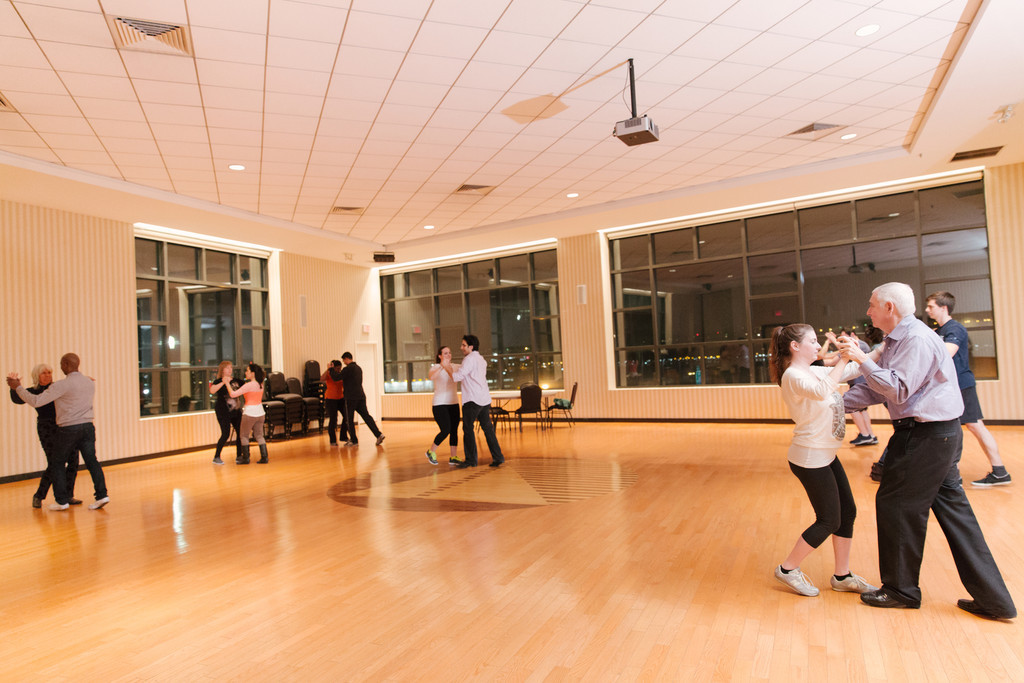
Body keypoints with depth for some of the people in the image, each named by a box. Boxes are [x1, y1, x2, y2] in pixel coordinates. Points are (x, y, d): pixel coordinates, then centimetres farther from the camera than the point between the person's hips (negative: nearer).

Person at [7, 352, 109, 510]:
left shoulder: (62, 385, -13)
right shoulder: (90, 383, 8)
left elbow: (36, 401, -13)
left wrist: (17, 387, -1)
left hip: (69, 429, -5)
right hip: (88, 426, 5)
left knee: (57, 463, 12)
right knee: (91, 460, 5)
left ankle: (62, 500, 15)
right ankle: (102, 494, -5)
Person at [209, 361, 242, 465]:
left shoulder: (235, 380, 9)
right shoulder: (218, 381, -6)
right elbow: (212, 390, -27)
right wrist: (223, 382, -35)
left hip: (236, 410, 6)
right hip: (223, 412, -5)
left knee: (240, 432, 3)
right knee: (226, 434, -8)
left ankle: (238, 456, 16)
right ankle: (216, 457, 7)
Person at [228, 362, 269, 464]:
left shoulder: (249, 385, -17)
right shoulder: (261, 384, 4)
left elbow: (233, 394, -17)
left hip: (250, 413, -7)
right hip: (260, 412, 7)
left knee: (243, 436, 10)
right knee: (259, 435, 13)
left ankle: (245, 458, 13)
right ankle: (264, 457, 10)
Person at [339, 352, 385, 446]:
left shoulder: (348, 368, -10)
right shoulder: (359, 368, 17)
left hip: (351, 397, -7)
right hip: (361, 396, 7)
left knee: (349, 419, 5)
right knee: (366, 416, 4)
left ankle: (354, 440, 10)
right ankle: (378, 434, -9)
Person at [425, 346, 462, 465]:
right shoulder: (436, 367, -7)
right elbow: (431, 376, -30)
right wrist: (442, 366, -45)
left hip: (453, 403, 5)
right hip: (440, 404, -5)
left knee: (454, 430, 4)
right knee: (445, 431, -10)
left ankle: (453, 457, 14)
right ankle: (431, 452, 13)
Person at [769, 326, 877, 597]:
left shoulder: (815, 371, 9)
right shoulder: (793, 376, -20)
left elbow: (854, 370, 14)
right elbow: (822, 391, -39)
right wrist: (844, 358, -35)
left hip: (825, 455, 9)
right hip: (809, 458, -9)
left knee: (847, 512, 15)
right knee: (829, 521, 1)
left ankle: (842, 576, 29)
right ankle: (788, 569, 17)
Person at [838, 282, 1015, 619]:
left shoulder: (917, 339, -18)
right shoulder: (897, 341, 13)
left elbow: (898, 389, -25)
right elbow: (877, 389, 14)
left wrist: (862, 359, -25)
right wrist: (837, 401, 8)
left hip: (927, 436, -10)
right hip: (938, 435, 10)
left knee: (896, 504, 1)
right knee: (953, 510, 13)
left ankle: (901, 589, 18)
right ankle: (993, 599, 22)